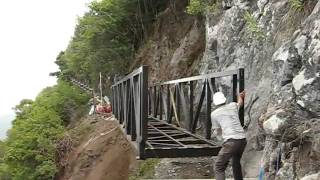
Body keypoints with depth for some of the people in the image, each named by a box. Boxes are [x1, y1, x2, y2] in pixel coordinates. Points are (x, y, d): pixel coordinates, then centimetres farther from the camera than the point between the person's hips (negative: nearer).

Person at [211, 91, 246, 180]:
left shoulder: (214, 114, 6)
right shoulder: (233, 105, 14)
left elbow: (217, 132, 18)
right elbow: (240, 103, 41)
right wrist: (240, 96, 63)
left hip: (231, 141, -5)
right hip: (242, 139, 5)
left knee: (219, 168, -3)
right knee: (236, 163, 29)